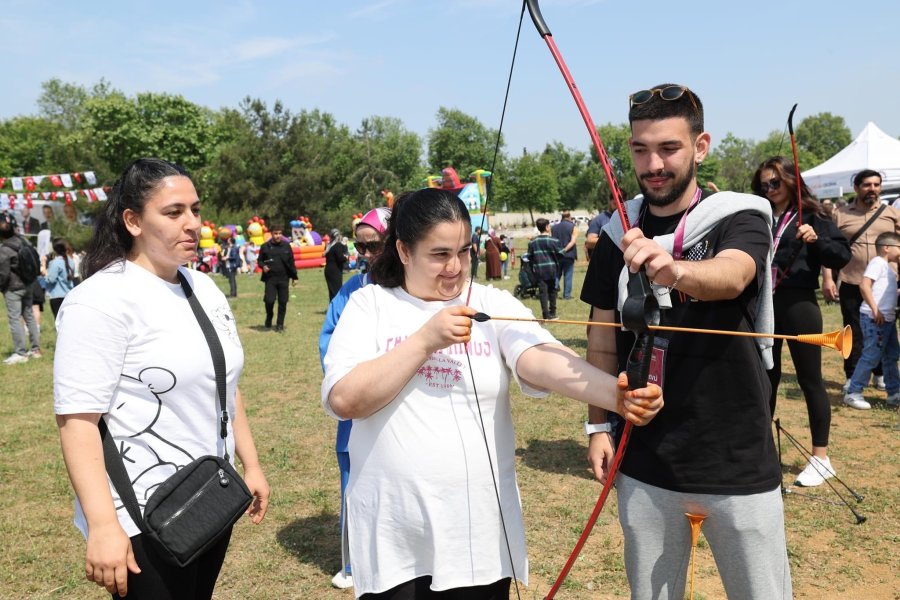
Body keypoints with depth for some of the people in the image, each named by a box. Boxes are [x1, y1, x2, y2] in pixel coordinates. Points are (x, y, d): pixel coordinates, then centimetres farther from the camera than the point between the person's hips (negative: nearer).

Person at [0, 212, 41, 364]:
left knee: (14, 319, 0)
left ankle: (20, 353, 2)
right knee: (29, 315, 14)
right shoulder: (24, 240, -2)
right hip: (28, 286, 7)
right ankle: (35, 348, 19)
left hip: (13, 289, -7)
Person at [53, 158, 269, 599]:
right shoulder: (102, 300, -16)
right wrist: (103, 525, -26)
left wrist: (250, 464, 16)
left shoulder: (205, 289, 8)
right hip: (144, 518, -7)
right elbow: (77, 418, -21)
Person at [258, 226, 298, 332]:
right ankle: (269, 319, 17)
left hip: (283, 278, 2)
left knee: (283, 302, 2)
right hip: (270, 278, -2)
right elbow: (260, 260, 11)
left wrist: (294, 276, 10)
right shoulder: (265, 247, 3)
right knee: (269, 300, -12)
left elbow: (291, 262, 11)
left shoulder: (286, 246, 7)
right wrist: (263, 266, -11)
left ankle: (280, 324, 14)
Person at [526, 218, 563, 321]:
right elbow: (561, 254, -5)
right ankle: (552, 314, 18)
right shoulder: (553, 240, -7)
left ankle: (546, 315, -3)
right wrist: (557, 262, 15)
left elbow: (528, 256, 2)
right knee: (552, 291, 13)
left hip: (539, 271, 1)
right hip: (552, 270, -1)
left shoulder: (532, 242, 0)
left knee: (543, 292, 2)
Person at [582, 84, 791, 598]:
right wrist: (599, 424, 3)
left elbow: (730, 277, -32)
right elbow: (604, 341, 8)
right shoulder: (619, 236, 2)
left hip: (737, 462, -3)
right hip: (645, 463, 3)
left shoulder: (741, 217, -8)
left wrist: (674, 269, -52)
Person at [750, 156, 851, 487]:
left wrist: (816, 240, -23)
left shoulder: (811, 216, -3)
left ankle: (821, 458, 13)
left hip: (799, 304, -5)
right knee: (765, 377, 14)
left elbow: (843, 255, -7)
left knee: (810, 380, 2)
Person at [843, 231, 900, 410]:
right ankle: (853, 393, -3)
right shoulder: (878, 262, -9)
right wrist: (875, 309, -26)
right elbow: (864, 285, -22)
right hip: (874, 319, -10)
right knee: (871, 356, -9)